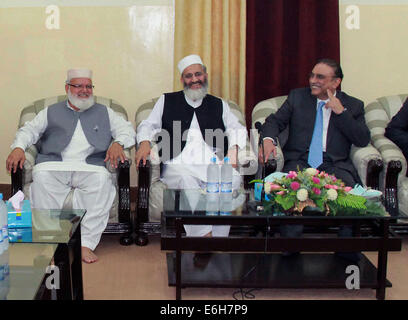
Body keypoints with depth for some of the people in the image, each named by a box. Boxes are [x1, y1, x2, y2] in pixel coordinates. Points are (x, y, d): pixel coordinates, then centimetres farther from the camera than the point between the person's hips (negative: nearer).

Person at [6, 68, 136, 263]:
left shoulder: (104, 113, 26)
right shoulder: (51, 112, 25)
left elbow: (127, 129, 18)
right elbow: (30, 129, 16)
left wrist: (118, 143, -5)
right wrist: (18, 148, -6)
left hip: (89, 167, 0)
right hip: (54, 164, 0)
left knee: (102, 179, -34)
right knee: (41, 177, -34)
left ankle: (86, 243, -34)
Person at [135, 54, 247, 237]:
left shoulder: (219, 105, 26)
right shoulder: (167, 101, 22)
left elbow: (236, 129, 20)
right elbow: (148, 125, 17)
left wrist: (233, 148, -2)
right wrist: (145, 142, -6)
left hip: (213, 166, 2)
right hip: (178, 166, -1)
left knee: (233, 178, -32)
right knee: (186, 180, -38)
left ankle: (218, 238, -31)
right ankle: (205, 236, -38)